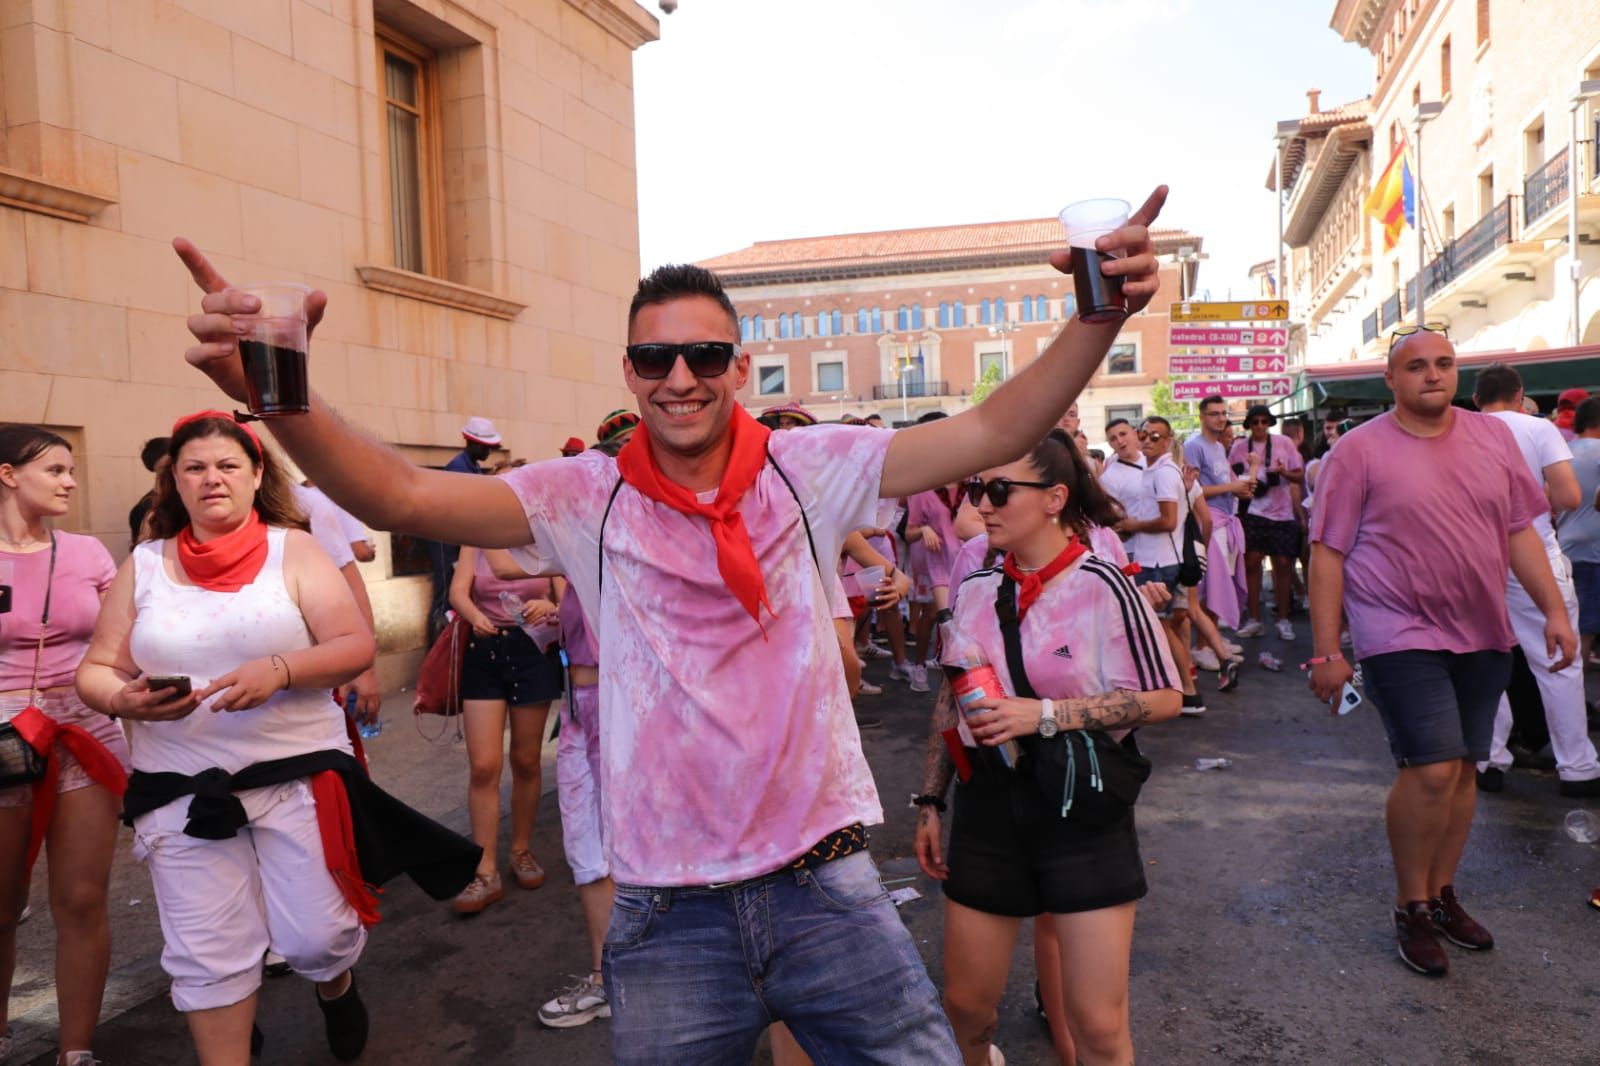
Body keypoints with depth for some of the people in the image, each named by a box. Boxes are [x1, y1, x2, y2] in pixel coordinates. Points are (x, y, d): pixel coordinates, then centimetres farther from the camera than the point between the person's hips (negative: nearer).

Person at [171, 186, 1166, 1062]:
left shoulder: (810, 470, -3)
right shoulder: (585, 500, -4)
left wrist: (1102, 316, -21)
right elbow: (404, 495, -14)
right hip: (669, 913, 0)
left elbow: (994, 432, -7)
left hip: (829, 885, 1)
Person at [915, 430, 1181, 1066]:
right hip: (987, 805, 4)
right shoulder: (975, 590, 2)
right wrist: (930, 803, 13)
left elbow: (1163, 699, -11)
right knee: (965, 1005, 14)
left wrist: (1045, 714, -20)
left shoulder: (1101, 586, -12)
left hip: (1082, 807, -4)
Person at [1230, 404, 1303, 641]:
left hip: (1282, 513, 0)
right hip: (1253, 512, 0)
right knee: (1251, 563, -4)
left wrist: (1284, 472, -17)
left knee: (1282, 564, 1)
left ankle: (1283, 620, 12)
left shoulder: (1284, 443, 2)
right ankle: (1254, 620, 6)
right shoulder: (1239, 447, 2)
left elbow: (1300, 476, 3)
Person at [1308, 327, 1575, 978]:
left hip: (1482, 634, 5)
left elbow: (1519, 530, 12)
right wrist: (1326, 651, -11)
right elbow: (1327, 553, -8)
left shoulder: (1493, 435, 7)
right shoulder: (1359, 450, -7)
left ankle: (1441, 893, 29)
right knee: (1432, 770, -11)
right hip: (1401, 635, -5)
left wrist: (1554, 609, 4)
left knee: (1462, 767, 12)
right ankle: (1411, 908, 9)